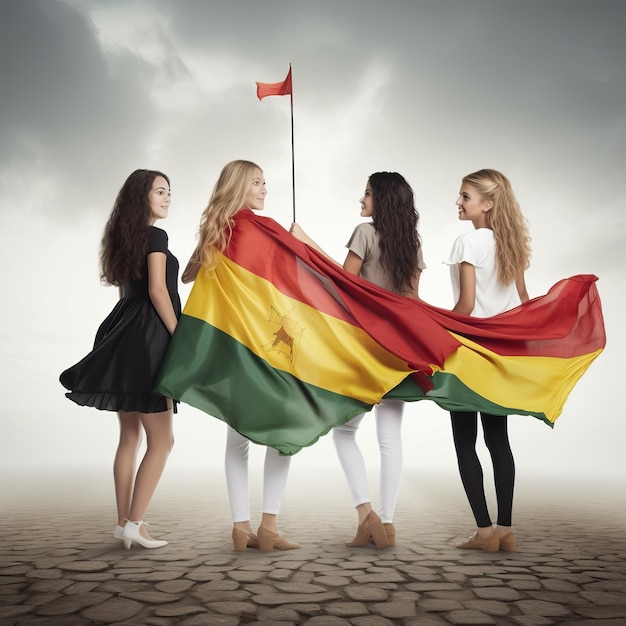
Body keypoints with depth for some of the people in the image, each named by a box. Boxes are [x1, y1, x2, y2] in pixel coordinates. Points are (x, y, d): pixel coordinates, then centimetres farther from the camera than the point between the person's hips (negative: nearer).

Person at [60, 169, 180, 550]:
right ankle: (134, 524, -2)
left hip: (125, 340, 9)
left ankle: (125, 522, 16)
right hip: (147, 340, -9)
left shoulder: (126, 237, 18)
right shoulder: (156, 236, -8)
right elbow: (157, 291, -16)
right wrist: (181, 339, -13)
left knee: (131, 436, 11)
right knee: (162, 439, -3)